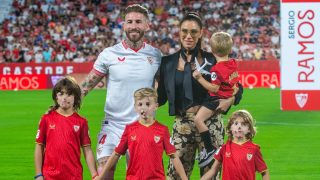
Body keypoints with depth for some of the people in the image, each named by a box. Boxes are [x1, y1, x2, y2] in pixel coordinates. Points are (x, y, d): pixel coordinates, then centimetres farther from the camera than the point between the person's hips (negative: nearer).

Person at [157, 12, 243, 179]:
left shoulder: (212, 60, 2)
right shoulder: (168, 62, 7)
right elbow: (161, 97, 11)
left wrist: (230, 100, -11)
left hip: (210, 124, -2)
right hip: (181, 125, 2)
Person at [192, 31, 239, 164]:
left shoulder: (217, 69, -23)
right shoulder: (233, 64, 3)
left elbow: (214, 88, -25)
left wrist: (200, 78, -21)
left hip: (217, 99, -10)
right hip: (228, 97, 10)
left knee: (198, 119, -19)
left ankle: (210, 149, -22)